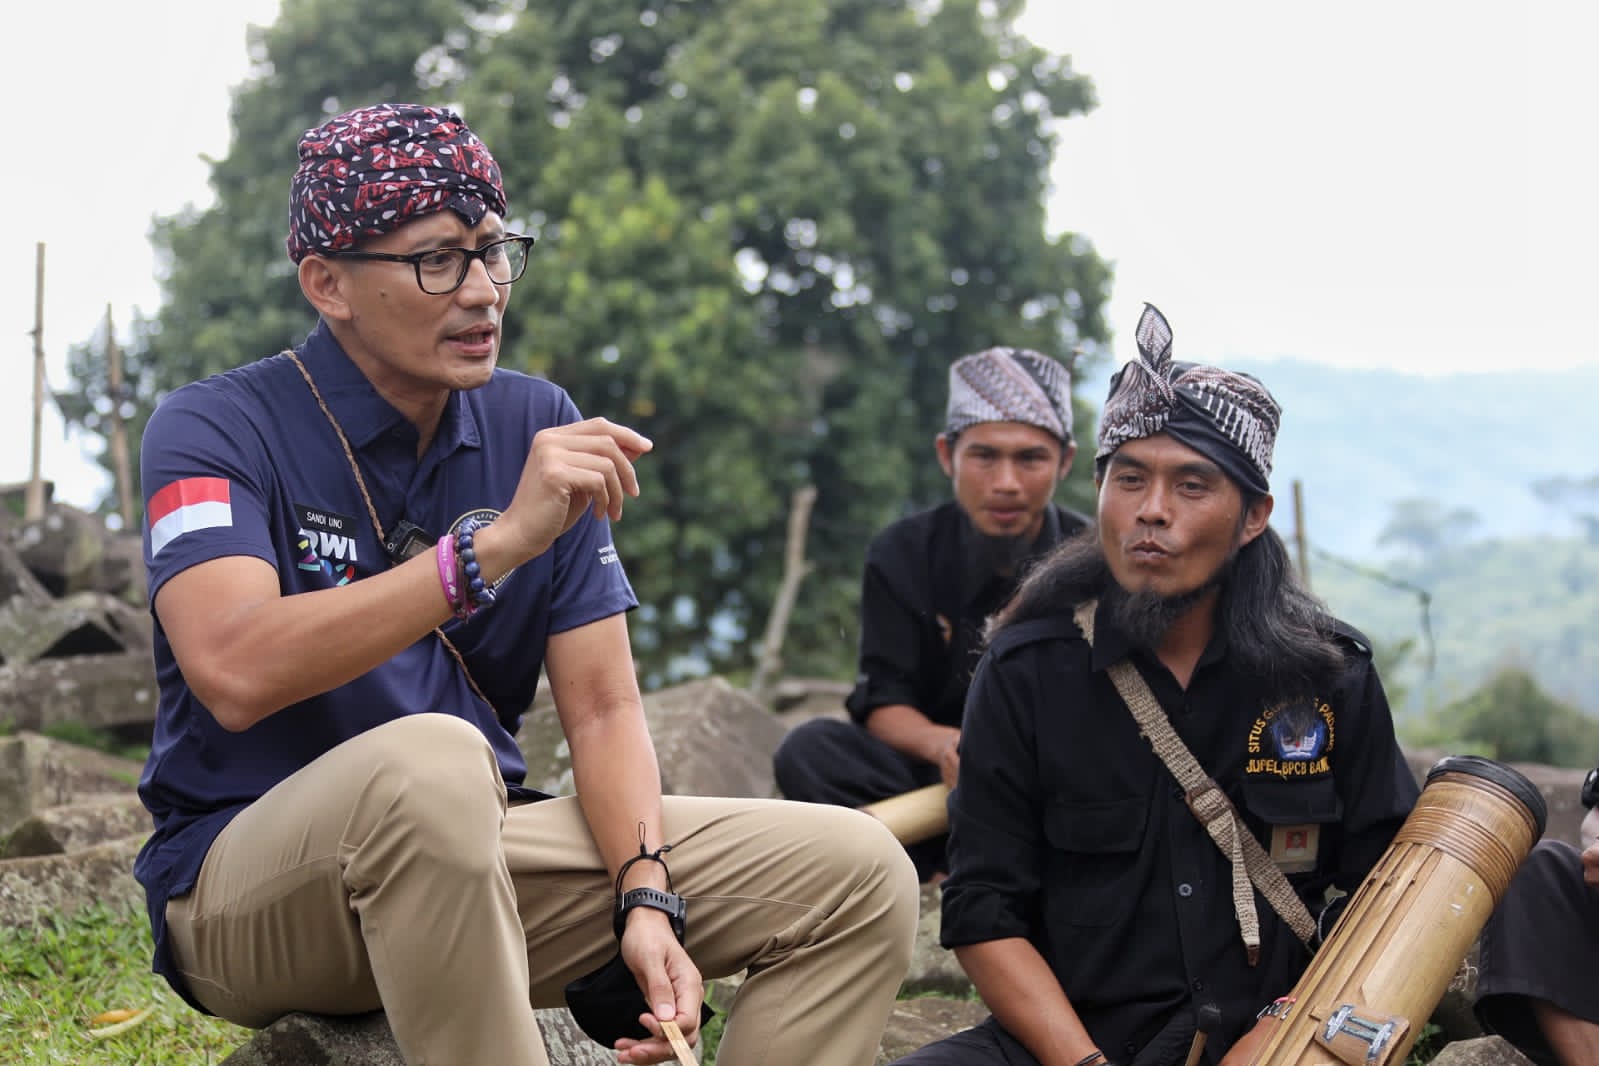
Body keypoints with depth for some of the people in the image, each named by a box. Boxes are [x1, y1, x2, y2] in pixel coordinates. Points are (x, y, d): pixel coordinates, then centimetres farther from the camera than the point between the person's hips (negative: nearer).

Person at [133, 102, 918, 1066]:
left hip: (479, 865, 6)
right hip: (249, 884, -5)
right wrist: (499, 542, -33)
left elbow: (604, 708, 3)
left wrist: (646, 900, -15)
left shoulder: (543, 429, 5)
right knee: (429, 762, -40)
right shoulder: (217, 428, -10)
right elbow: (234, 672, -29)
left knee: (859, 874, -7)